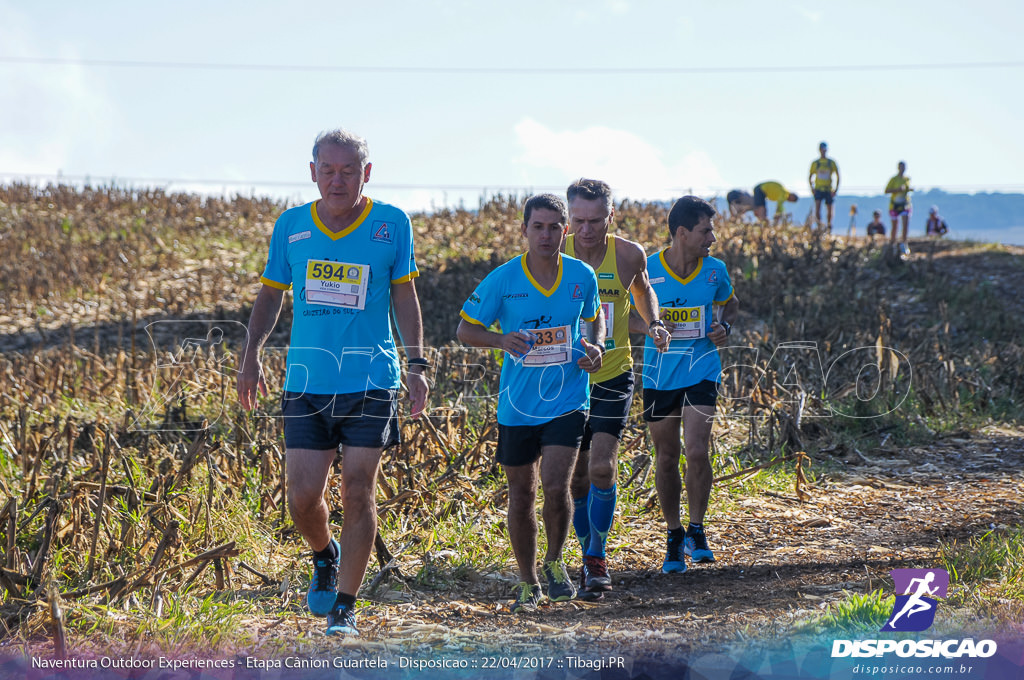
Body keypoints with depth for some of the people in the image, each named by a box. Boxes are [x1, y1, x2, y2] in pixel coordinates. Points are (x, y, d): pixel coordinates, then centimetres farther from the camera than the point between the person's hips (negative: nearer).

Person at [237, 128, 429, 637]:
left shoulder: (392, 224, 0)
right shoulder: (290, 226, 5)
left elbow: (404, 298, 6)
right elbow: (270, 295, 14)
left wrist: (417, 365, -2)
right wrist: (251, 358, 5)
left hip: (371, 384, -2)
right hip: (307, 383, 2)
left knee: (357, 495, -5)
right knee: (302, 498, -2)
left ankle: (344, 608, 7)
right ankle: (325, 556, 31)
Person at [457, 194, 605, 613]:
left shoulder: (582, 276, -1)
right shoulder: (502, 280, -8)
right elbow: (465, 330, -1)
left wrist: (595, 347, -3)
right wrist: (502, 340, -20)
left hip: (567, 400, 0)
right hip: (518, 404, 0)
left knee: (556, 487, -16)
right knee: (521, 497, 8)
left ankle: (554, 562, 10)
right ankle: (528, 583, 25)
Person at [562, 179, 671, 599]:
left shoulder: (629, 256, -5)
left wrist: (653, 323, 1)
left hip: (612, 376, -1)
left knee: (602, 466, -17)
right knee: (577, 478, 8)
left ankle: (597, 558, -5)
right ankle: (591, 560, 25)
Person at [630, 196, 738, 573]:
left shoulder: (715, 271, -2)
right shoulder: (646, 270, -9)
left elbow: (730, 303, 19)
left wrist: (725, 327, -2)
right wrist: (648, 326, -19)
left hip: (701, 372, 0)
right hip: (659, 375, 0)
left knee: (696, 452, -15)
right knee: (666, 458, 9)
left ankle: (696, 531, 3)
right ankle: (673, 535, 25)